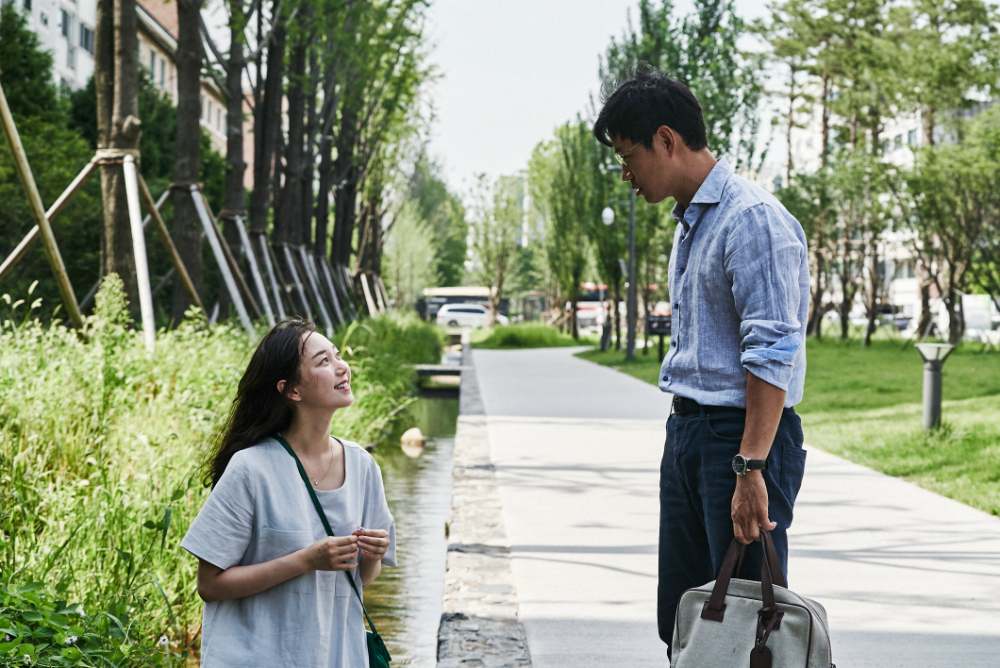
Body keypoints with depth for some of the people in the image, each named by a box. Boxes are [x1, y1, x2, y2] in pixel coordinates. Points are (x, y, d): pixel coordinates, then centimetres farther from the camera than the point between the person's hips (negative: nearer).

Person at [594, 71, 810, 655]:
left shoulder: (754, 219, -15)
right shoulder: (692, 222, 17)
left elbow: (772, 353, -21)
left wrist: (750, 468, -25)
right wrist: (688, 433, 18)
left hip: (744, 434, -10)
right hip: (688, 432, 10)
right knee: (682, 623, 11)